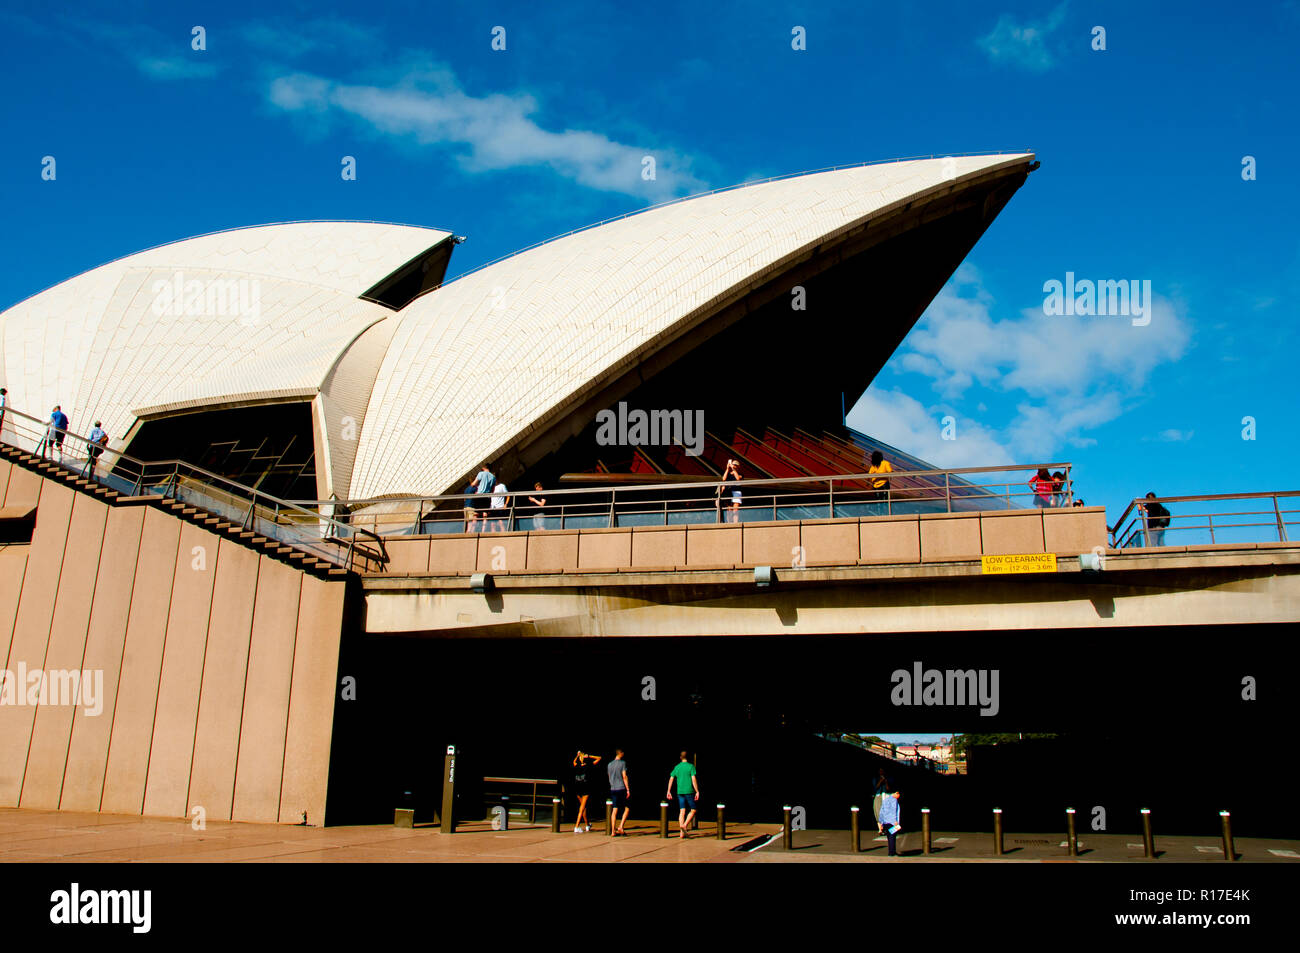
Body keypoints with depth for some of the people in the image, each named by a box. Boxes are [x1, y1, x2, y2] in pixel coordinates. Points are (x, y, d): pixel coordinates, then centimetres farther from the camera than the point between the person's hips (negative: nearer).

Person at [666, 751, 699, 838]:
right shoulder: (691, 766, -5)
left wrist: (669, 792, 12)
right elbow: (694, 779, -12)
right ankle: (685, 826, -13)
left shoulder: (677, 767, 9)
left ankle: (681, 833, 0)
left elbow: (671, 779, 7)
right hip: (689, 791, -5)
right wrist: (697, 791, -10)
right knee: (693, 810, 7)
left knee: (682, 811, 6)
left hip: (680, 792, 5)